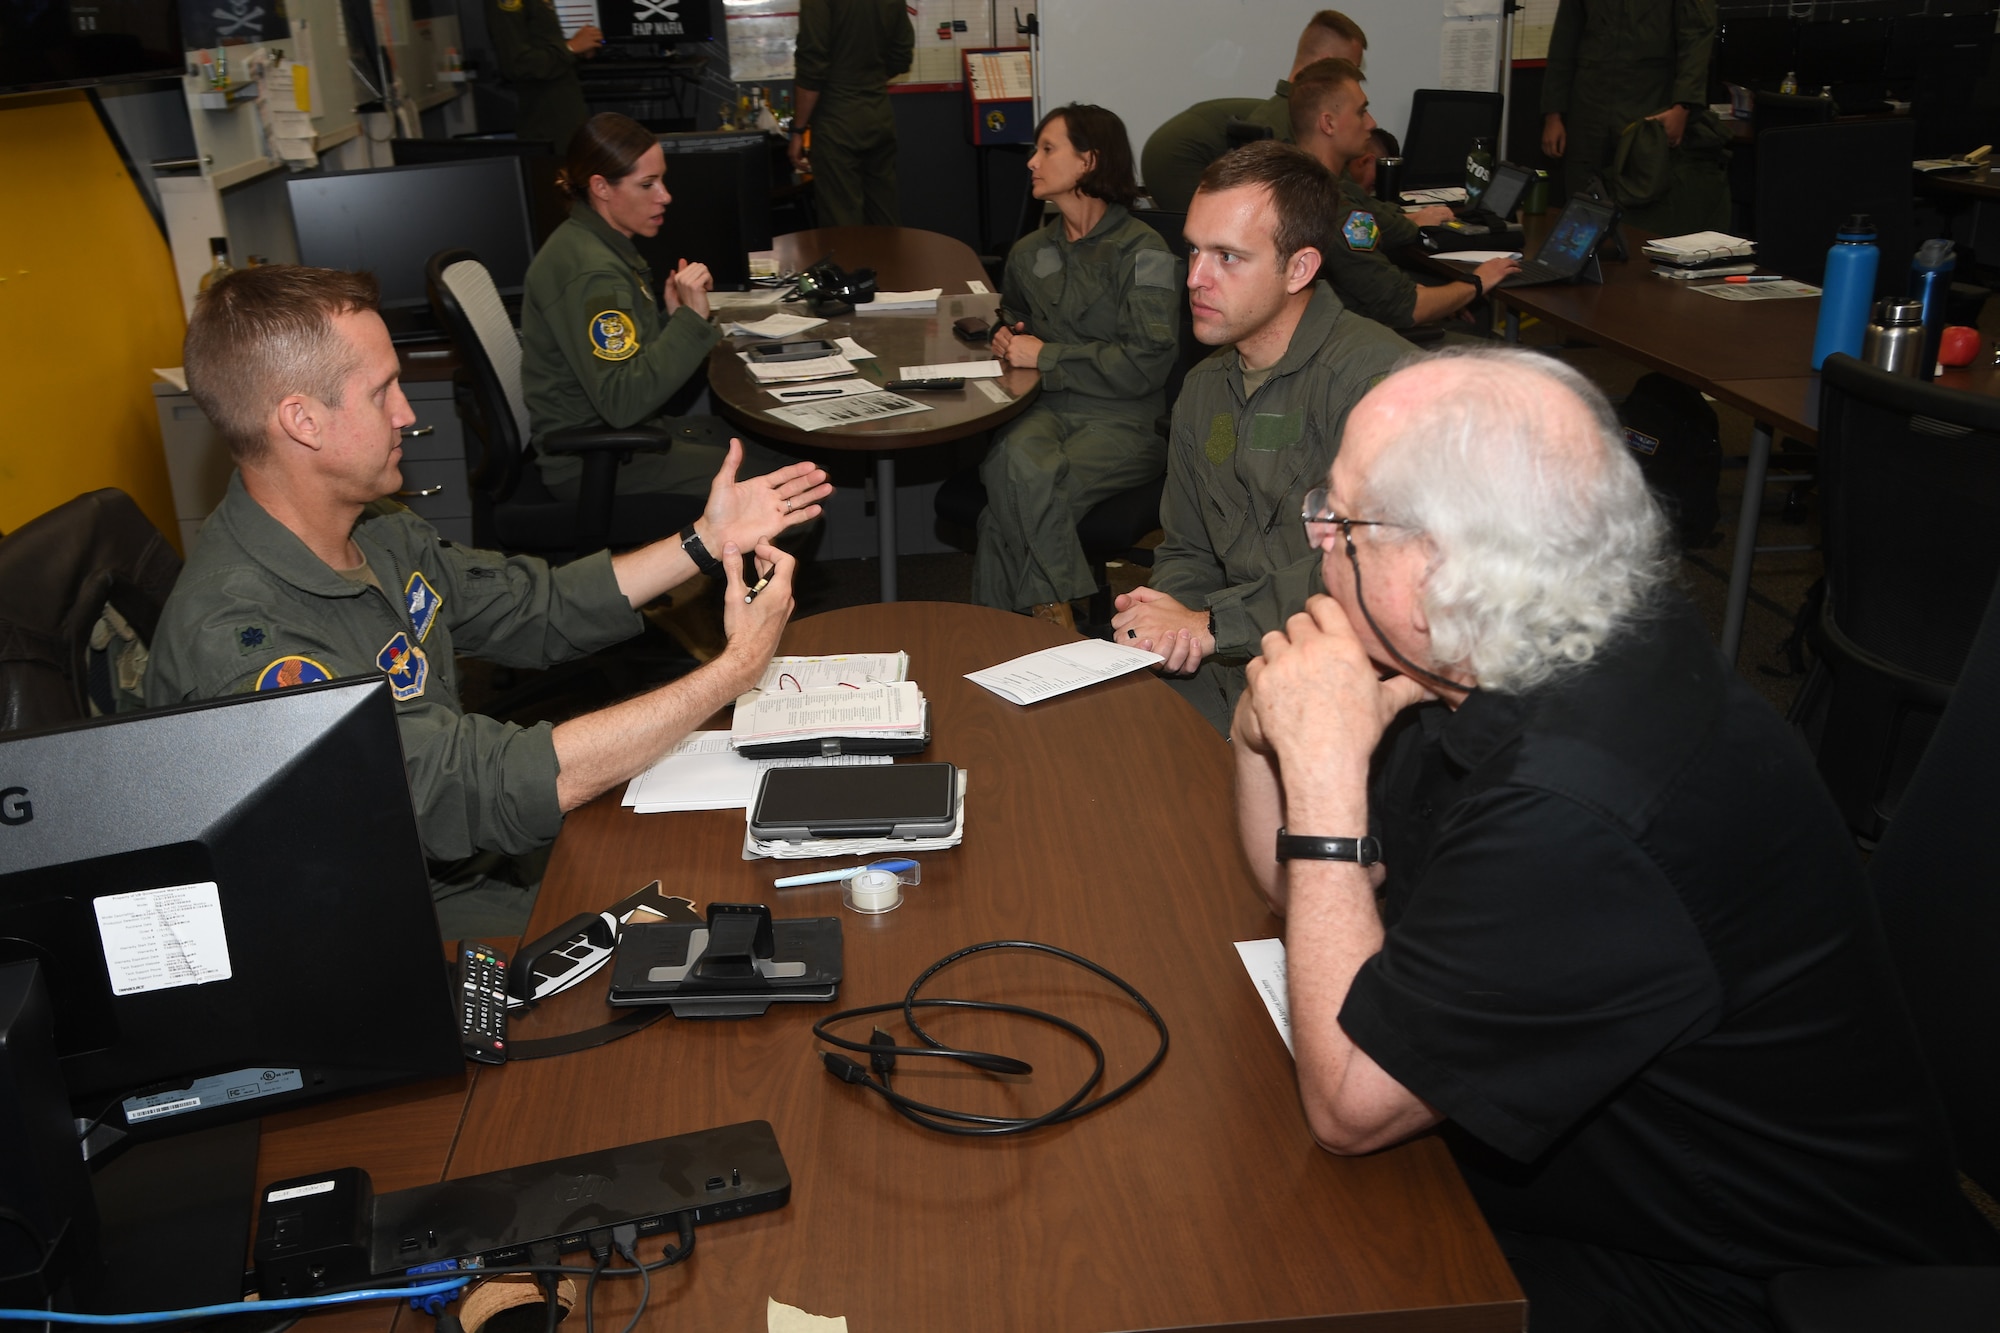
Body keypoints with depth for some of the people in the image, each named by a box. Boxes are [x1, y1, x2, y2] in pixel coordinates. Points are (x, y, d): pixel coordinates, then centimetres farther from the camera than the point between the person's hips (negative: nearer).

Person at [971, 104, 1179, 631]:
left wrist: (1046, 357, -8)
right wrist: (1007, 337, 15)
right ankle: (1057, 617, -24)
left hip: (1125, 420, -5)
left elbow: (1147, 364, -12)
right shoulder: (1030, 252, 19)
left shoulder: (1142, 252, -3)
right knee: (1020, 465, -32)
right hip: (1048, 409, 5)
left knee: (1016, 490, -31)